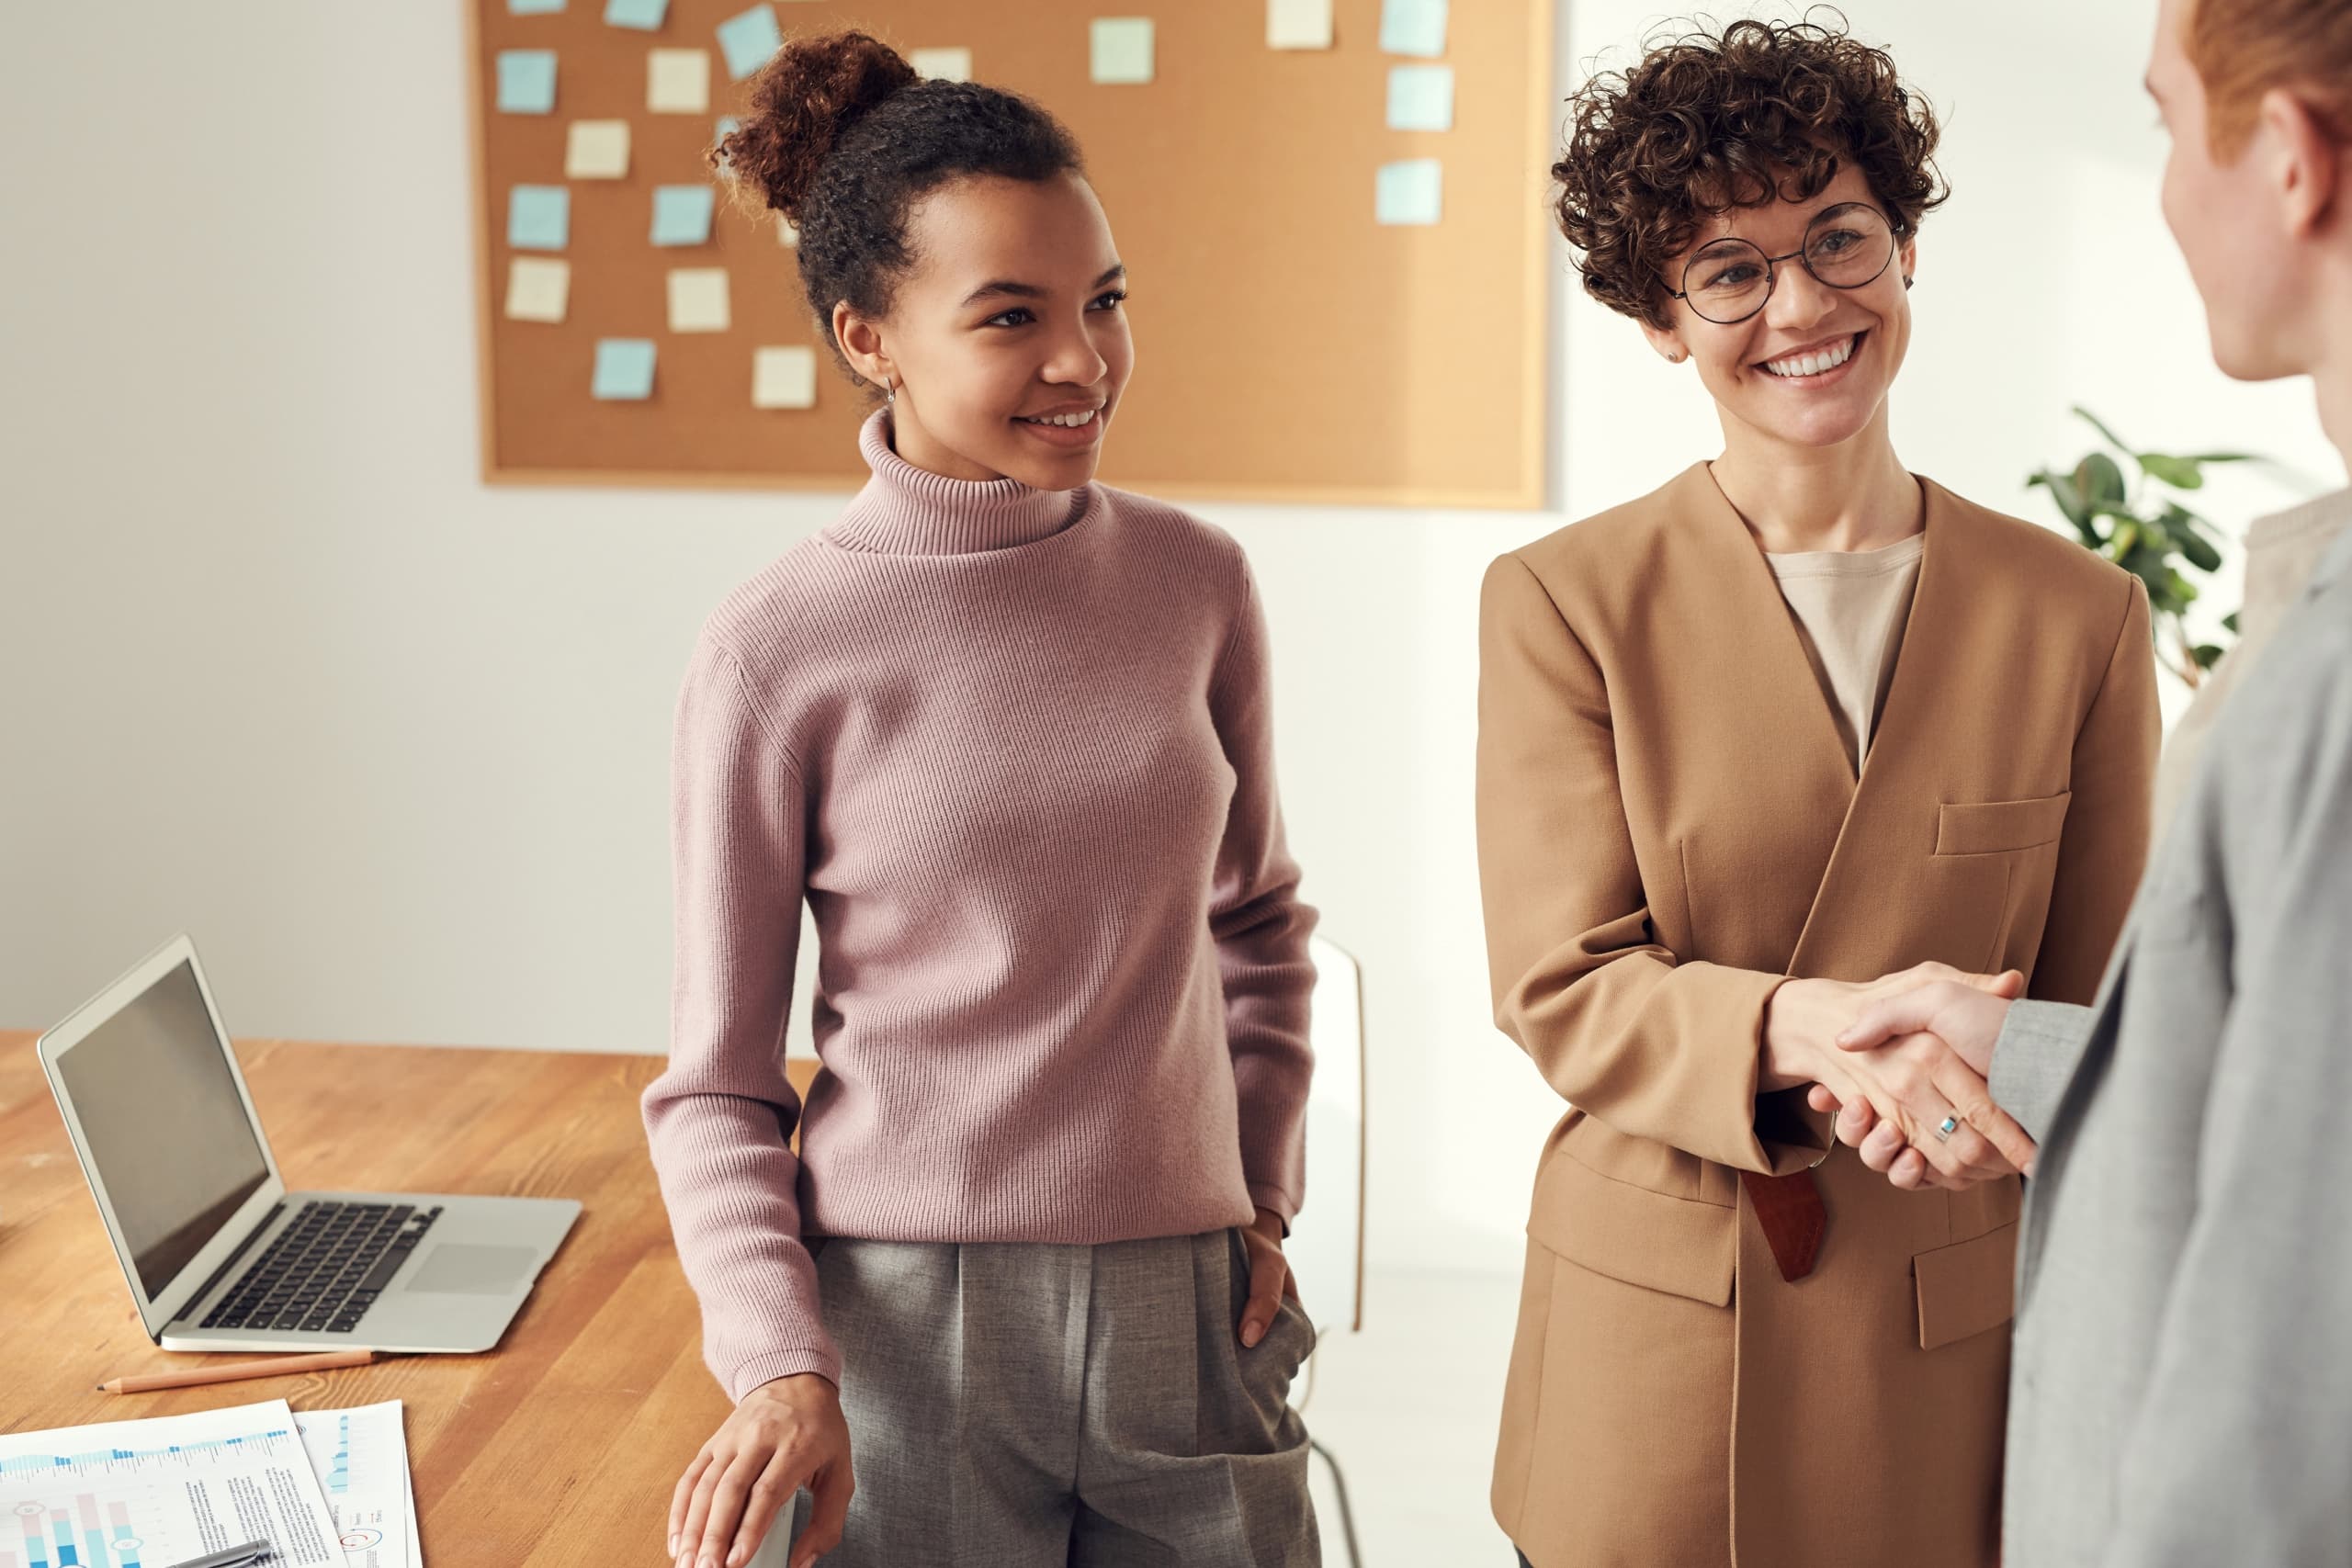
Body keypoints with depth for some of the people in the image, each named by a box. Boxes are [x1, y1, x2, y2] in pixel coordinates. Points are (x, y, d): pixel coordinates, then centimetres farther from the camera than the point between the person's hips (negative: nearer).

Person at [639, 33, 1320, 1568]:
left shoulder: (1196, 583, 1)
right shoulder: (775, 655, -9)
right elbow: (716, 1086, -3)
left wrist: (1263, 1198, 9)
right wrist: (782, 1369, -16)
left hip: (1184, 1311, 3)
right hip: (903, 1320, -3)